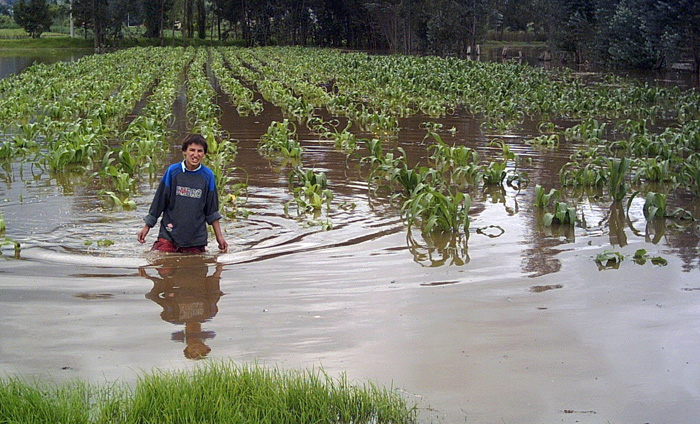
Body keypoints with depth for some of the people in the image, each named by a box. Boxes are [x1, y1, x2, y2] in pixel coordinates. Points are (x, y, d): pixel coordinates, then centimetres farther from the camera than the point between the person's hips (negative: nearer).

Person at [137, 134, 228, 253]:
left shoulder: (208, 176, 2)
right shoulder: (172, 171, -1)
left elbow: (212, 211, 10)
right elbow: (159, 201, 6)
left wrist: (219, 237, 10)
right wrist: (147, 227, 8)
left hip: (196, 238, 1)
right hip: (169, 234, -1)